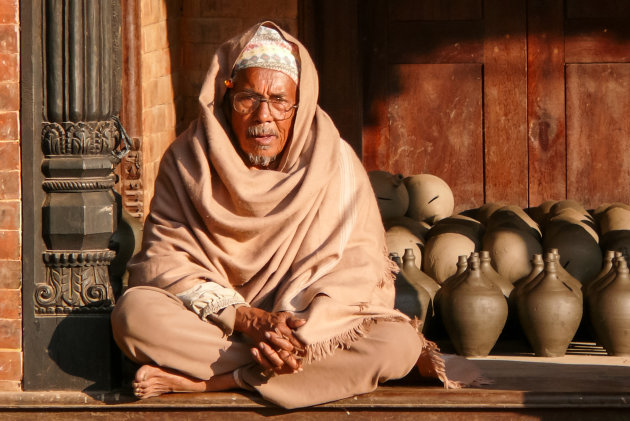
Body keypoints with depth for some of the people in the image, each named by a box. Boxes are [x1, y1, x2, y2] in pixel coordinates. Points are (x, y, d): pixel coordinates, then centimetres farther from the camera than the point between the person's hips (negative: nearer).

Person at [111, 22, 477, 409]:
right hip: (216, 325, -1)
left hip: (317, 325, 1)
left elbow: (357, 272, -8)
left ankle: (201, 381, -26)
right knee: (134, 311, -30)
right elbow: (165, 262, -9)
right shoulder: (187, 160, 0)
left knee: (398, 343, -29)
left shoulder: (336, 162, -1)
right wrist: (249, 319, -23)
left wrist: (299, 330, -27)